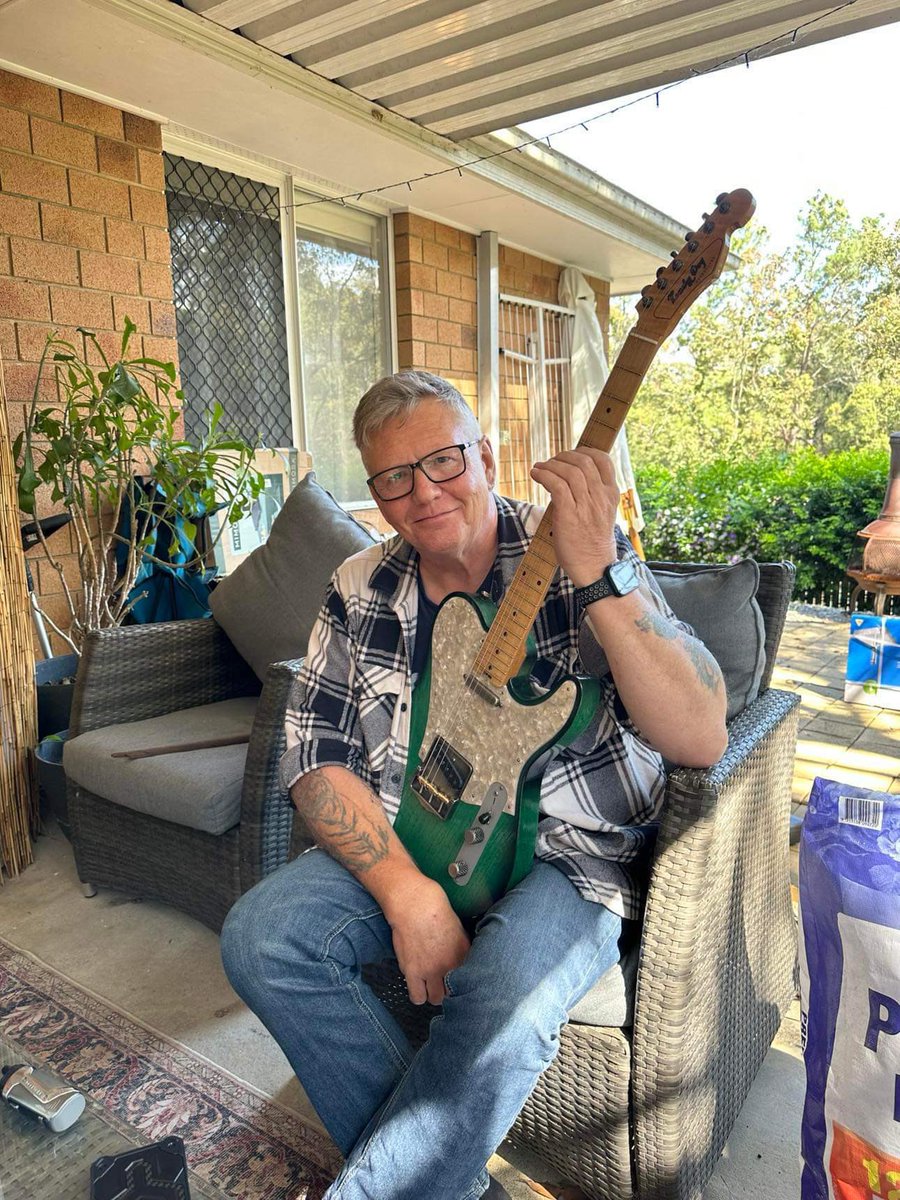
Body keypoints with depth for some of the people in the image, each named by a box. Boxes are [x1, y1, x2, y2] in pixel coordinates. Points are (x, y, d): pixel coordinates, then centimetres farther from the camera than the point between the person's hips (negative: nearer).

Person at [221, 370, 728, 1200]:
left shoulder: (574, 559, -13)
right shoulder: (361, 592, 0)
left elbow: (701, 740, -23)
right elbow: (316, 758, -3)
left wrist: (598, 573, -35)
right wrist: (406, 891, -18)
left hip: (569, 853, -4)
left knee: (505, 1009, -32)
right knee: (261, 938, -16)